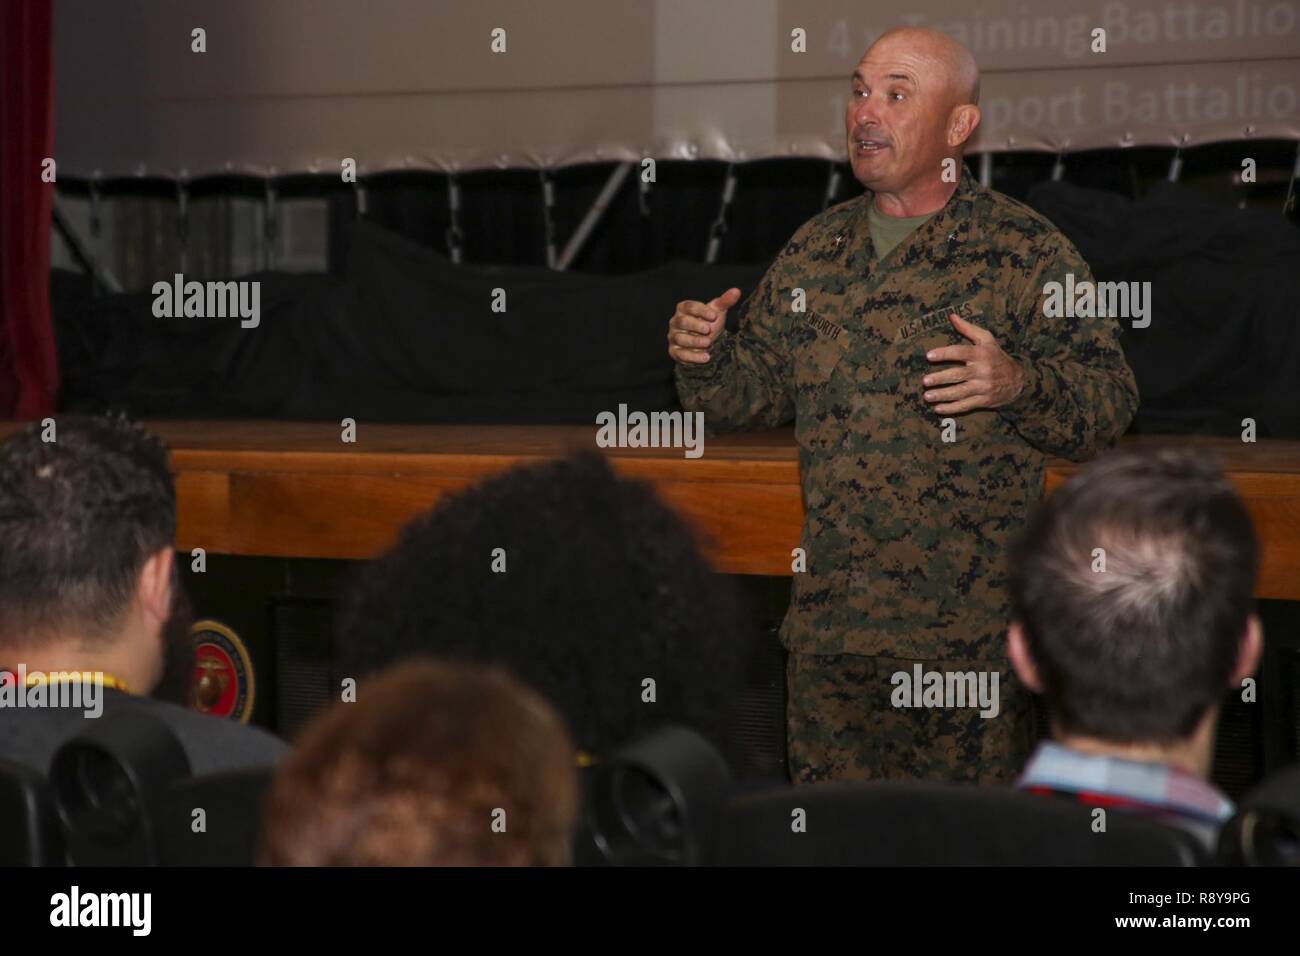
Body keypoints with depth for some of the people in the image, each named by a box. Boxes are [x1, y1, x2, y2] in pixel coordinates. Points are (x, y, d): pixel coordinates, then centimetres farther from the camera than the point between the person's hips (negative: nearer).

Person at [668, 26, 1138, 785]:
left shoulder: (1027, 250, -3)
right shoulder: (815, 251, 13)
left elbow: (1111, 401, -7)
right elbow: (756, 392, 20)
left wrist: (1020, 384, -25)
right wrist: (705, 358, -1)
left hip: (971, 629, -5)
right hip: (830, 620, 5)